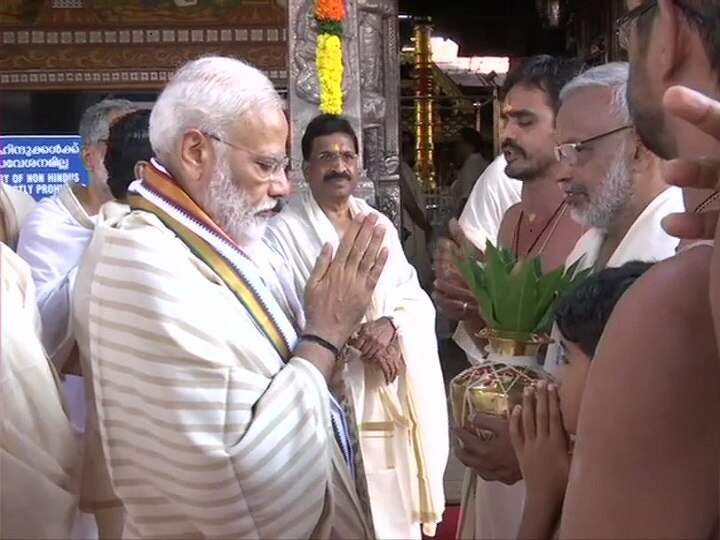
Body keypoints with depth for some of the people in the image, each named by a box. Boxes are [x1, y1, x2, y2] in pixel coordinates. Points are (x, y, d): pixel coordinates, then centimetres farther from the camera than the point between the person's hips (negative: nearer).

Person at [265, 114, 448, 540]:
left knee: (395, 503, 9)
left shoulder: (380, 226, 13)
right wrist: (356, 337, -20)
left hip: (389, 395, 6)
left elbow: (417, 301, 8)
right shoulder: (284, 232, -6)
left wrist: (389, 325, -13)